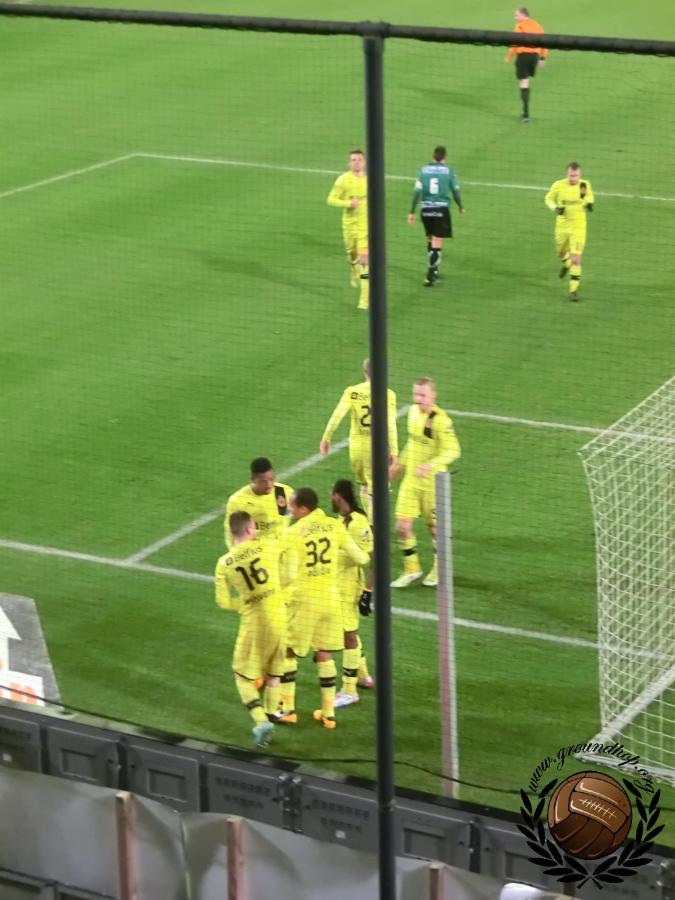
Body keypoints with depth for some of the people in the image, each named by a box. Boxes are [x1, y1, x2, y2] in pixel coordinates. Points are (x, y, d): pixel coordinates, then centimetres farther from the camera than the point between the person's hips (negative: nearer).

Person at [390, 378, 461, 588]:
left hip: (432, 482, -6)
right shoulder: (413, 411, 4)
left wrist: (431, 465, -38)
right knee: (402, 526, 0)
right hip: (411, 480, 6)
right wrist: (399, 465, 27)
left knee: (435, 527, 9)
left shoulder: (440, 420, -19)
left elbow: (453, 450, -25)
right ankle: (411, 569, 18)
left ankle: (439, 569, 31)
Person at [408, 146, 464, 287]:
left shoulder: (424, 170, 2)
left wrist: (412, 212, 1)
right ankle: (430, 275, -11)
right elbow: (455, 191, 3)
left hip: (426, 209, 3)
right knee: (437, 243, -3)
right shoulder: (448, 171, -3)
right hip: (442, 209, -3)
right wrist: (461, 207, 20)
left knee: (430, 240, 19)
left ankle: (434, 271, 29)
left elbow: (417, 192, -2)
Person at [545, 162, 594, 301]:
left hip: (578, 227, -2)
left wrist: (589, 203, -6)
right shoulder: (558, 185, -12)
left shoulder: (585, 184, -9)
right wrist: (555, 208, -16)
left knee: (576, 259, -10)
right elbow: (548, 198, 4)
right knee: (560, 252, 23)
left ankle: (574, 290, -1)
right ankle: (566, 264, 61)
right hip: (562, 225, 2)